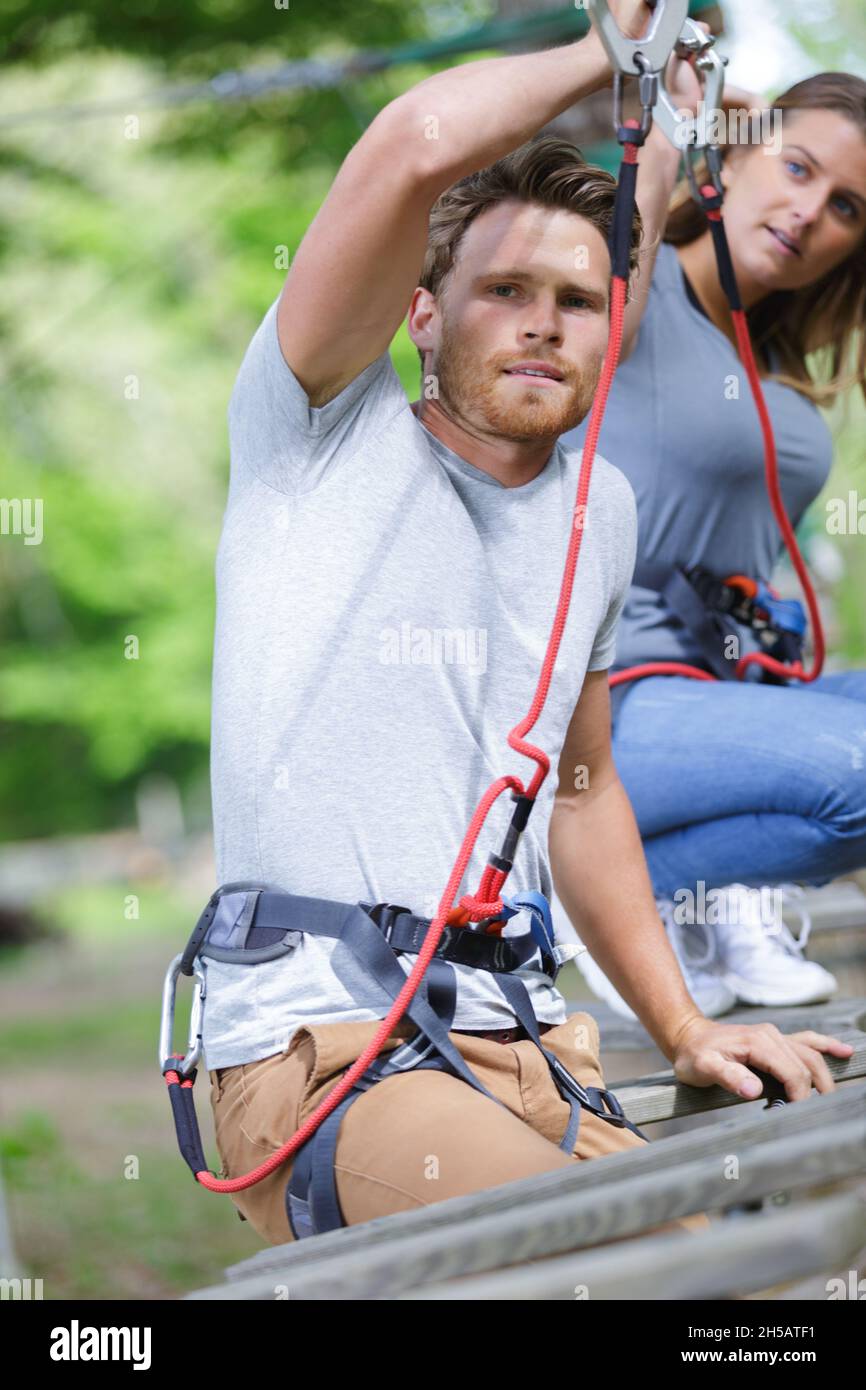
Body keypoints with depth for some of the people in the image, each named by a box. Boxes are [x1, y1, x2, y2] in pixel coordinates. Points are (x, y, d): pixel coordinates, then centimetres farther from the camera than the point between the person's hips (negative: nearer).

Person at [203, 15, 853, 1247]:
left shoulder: (601, 510, 18)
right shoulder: (325, 436, -2)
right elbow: (420, 148, -18)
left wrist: (685, 1029, 21)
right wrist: (602, 58, -1)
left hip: (528, 1055, 7)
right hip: (325, 1057, -7)